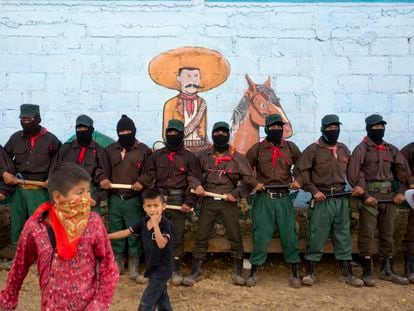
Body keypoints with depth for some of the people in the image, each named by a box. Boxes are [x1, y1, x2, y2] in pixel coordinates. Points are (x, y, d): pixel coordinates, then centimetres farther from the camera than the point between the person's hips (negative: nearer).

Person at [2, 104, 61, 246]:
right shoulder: (15, 138, 6)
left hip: (40, 190, -4)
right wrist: (5, 173, 1)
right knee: (17, 224, 14)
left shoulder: (50, 139, -3)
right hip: (18, 189, 4)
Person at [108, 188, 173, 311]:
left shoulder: (166, 224, -21)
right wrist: (106, 236, 3)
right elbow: (126, 232, 5)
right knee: (161, 299, 22)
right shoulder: (143, 222, -1)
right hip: (153, 267, 7)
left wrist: (156, 224, -34)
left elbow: (161, 244, -32)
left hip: (162, 268, -7)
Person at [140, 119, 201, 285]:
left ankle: (176, 270, 16)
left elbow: (195, 181, 0)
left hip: (178, 200, -2)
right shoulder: (156, 155, 10)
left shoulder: (189, 156, 3)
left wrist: (189, 202, -9)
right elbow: (148, 177, 7)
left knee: (177, 237, 4)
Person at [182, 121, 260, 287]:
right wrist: (197, 185, -9)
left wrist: (235, 194, -9)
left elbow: (248, 179, 0)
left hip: (229, 202, -1)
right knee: (201, 237, 4)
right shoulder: (204, 155, 4)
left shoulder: (237, 157, -2)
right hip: (208, 201, 2)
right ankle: (196, 271, 16)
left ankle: (238, 271, 21)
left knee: (235, 237, 5)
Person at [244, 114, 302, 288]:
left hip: (284, 198, 2)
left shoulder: (291, 148, 8)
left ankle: (295, 273, 19)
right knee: (261, 236, 1)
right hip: (263, 198, -1)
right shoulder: (257, 149, 3)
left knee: (290, 235, 4)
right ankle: (254, 272, 15)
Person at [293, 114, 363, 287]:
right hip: (322, 200, -5)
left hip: (341, 199, 5)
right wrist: (314, 190, -13)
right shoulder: (313, 149, -5)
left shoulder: (344, 150, 13)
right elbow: (300, 171, -9)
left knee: (343, 236, 11)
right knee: (317, 237, -1)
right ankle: (310, 272, 12)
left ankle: (346, 273, 21)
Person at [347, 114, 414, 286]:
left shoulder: (391, 149, 13)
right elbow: (353, 174, -12)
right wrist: (365, 195, -16)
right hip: (370, 196, -6)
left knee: (388, 234, 12)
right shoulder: (362, 149, -4)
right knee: (367, 235, -2)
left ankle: (387, 270, 23)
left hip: (389, 196, 6)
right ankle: (367, 272, 5)